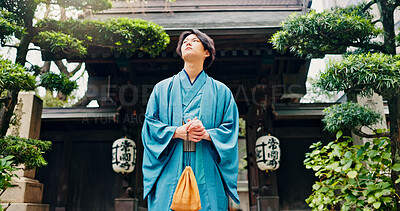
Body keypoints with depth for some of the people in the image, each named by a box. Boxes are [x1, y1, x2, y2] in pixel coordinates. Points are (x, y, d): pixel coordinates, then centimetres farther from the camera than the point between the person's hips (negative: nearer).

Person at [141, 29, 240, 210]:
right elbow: (150, 124, 6)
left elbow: (230, 129, 6)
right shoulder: (163, 88, 15)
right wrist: (178, 132, -11)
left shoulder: (221, 91, 13)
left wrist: (207, 134, -14)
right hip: (170, 172, 1)